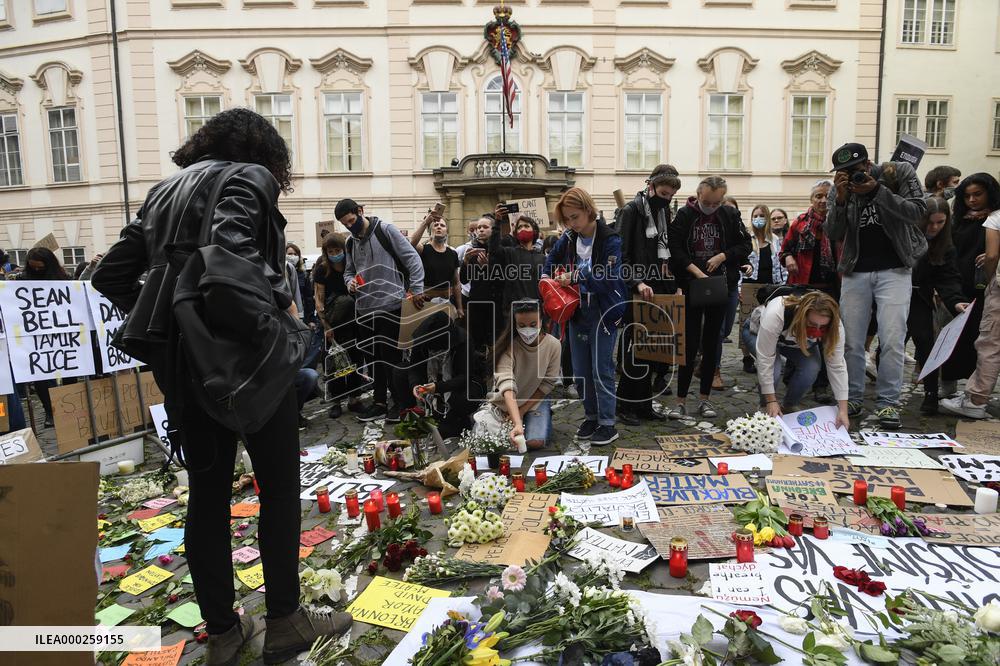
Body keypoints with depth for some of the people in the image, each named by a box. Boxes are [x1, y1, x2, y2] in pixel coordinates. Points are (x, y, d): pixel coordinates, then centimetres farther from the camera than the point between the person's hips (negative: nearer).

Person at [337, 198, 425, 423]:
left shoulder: (385, 231, -7)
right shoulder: (351, 242, 13)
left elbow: (412, 259, -9)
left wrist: (416, 290, -14)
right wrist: (350, 282, 0)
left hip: (390, 306, -6)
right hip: (365, 309, 7)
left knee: (391, 358, 0)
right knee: (374, 358, 12)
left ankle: (401, 402, 13)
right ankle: (379, 402, 23)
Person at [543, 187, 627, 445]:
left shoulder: (610, 240, -15)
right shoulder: (568, 238, 2)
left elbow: (608, 280, -22)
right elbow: (552, 260, 19)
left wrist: (575, 277, -23)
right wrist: (547, 277, 1)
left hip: (604, 314, -6)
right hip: (577, 311, 6)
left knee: (602, 370, -2)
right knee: (581, 371, 12)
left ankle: (607, 424, 10)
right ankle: (591, 417, 27)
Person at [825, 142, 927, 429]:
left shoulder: (900, 173, -1)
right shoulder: (843, 188, 4)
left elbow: (917, 212, -10)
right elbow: (832, 233, 0)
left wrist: (877, 190, -19)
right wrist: (841, 199, -15)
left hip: (893, 270, -2)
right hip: (855, 272, 3)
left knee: (892, 340, -7)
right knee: (851, 341, 3)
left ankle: (888, 403, 3)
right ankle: (853, 398, 15)